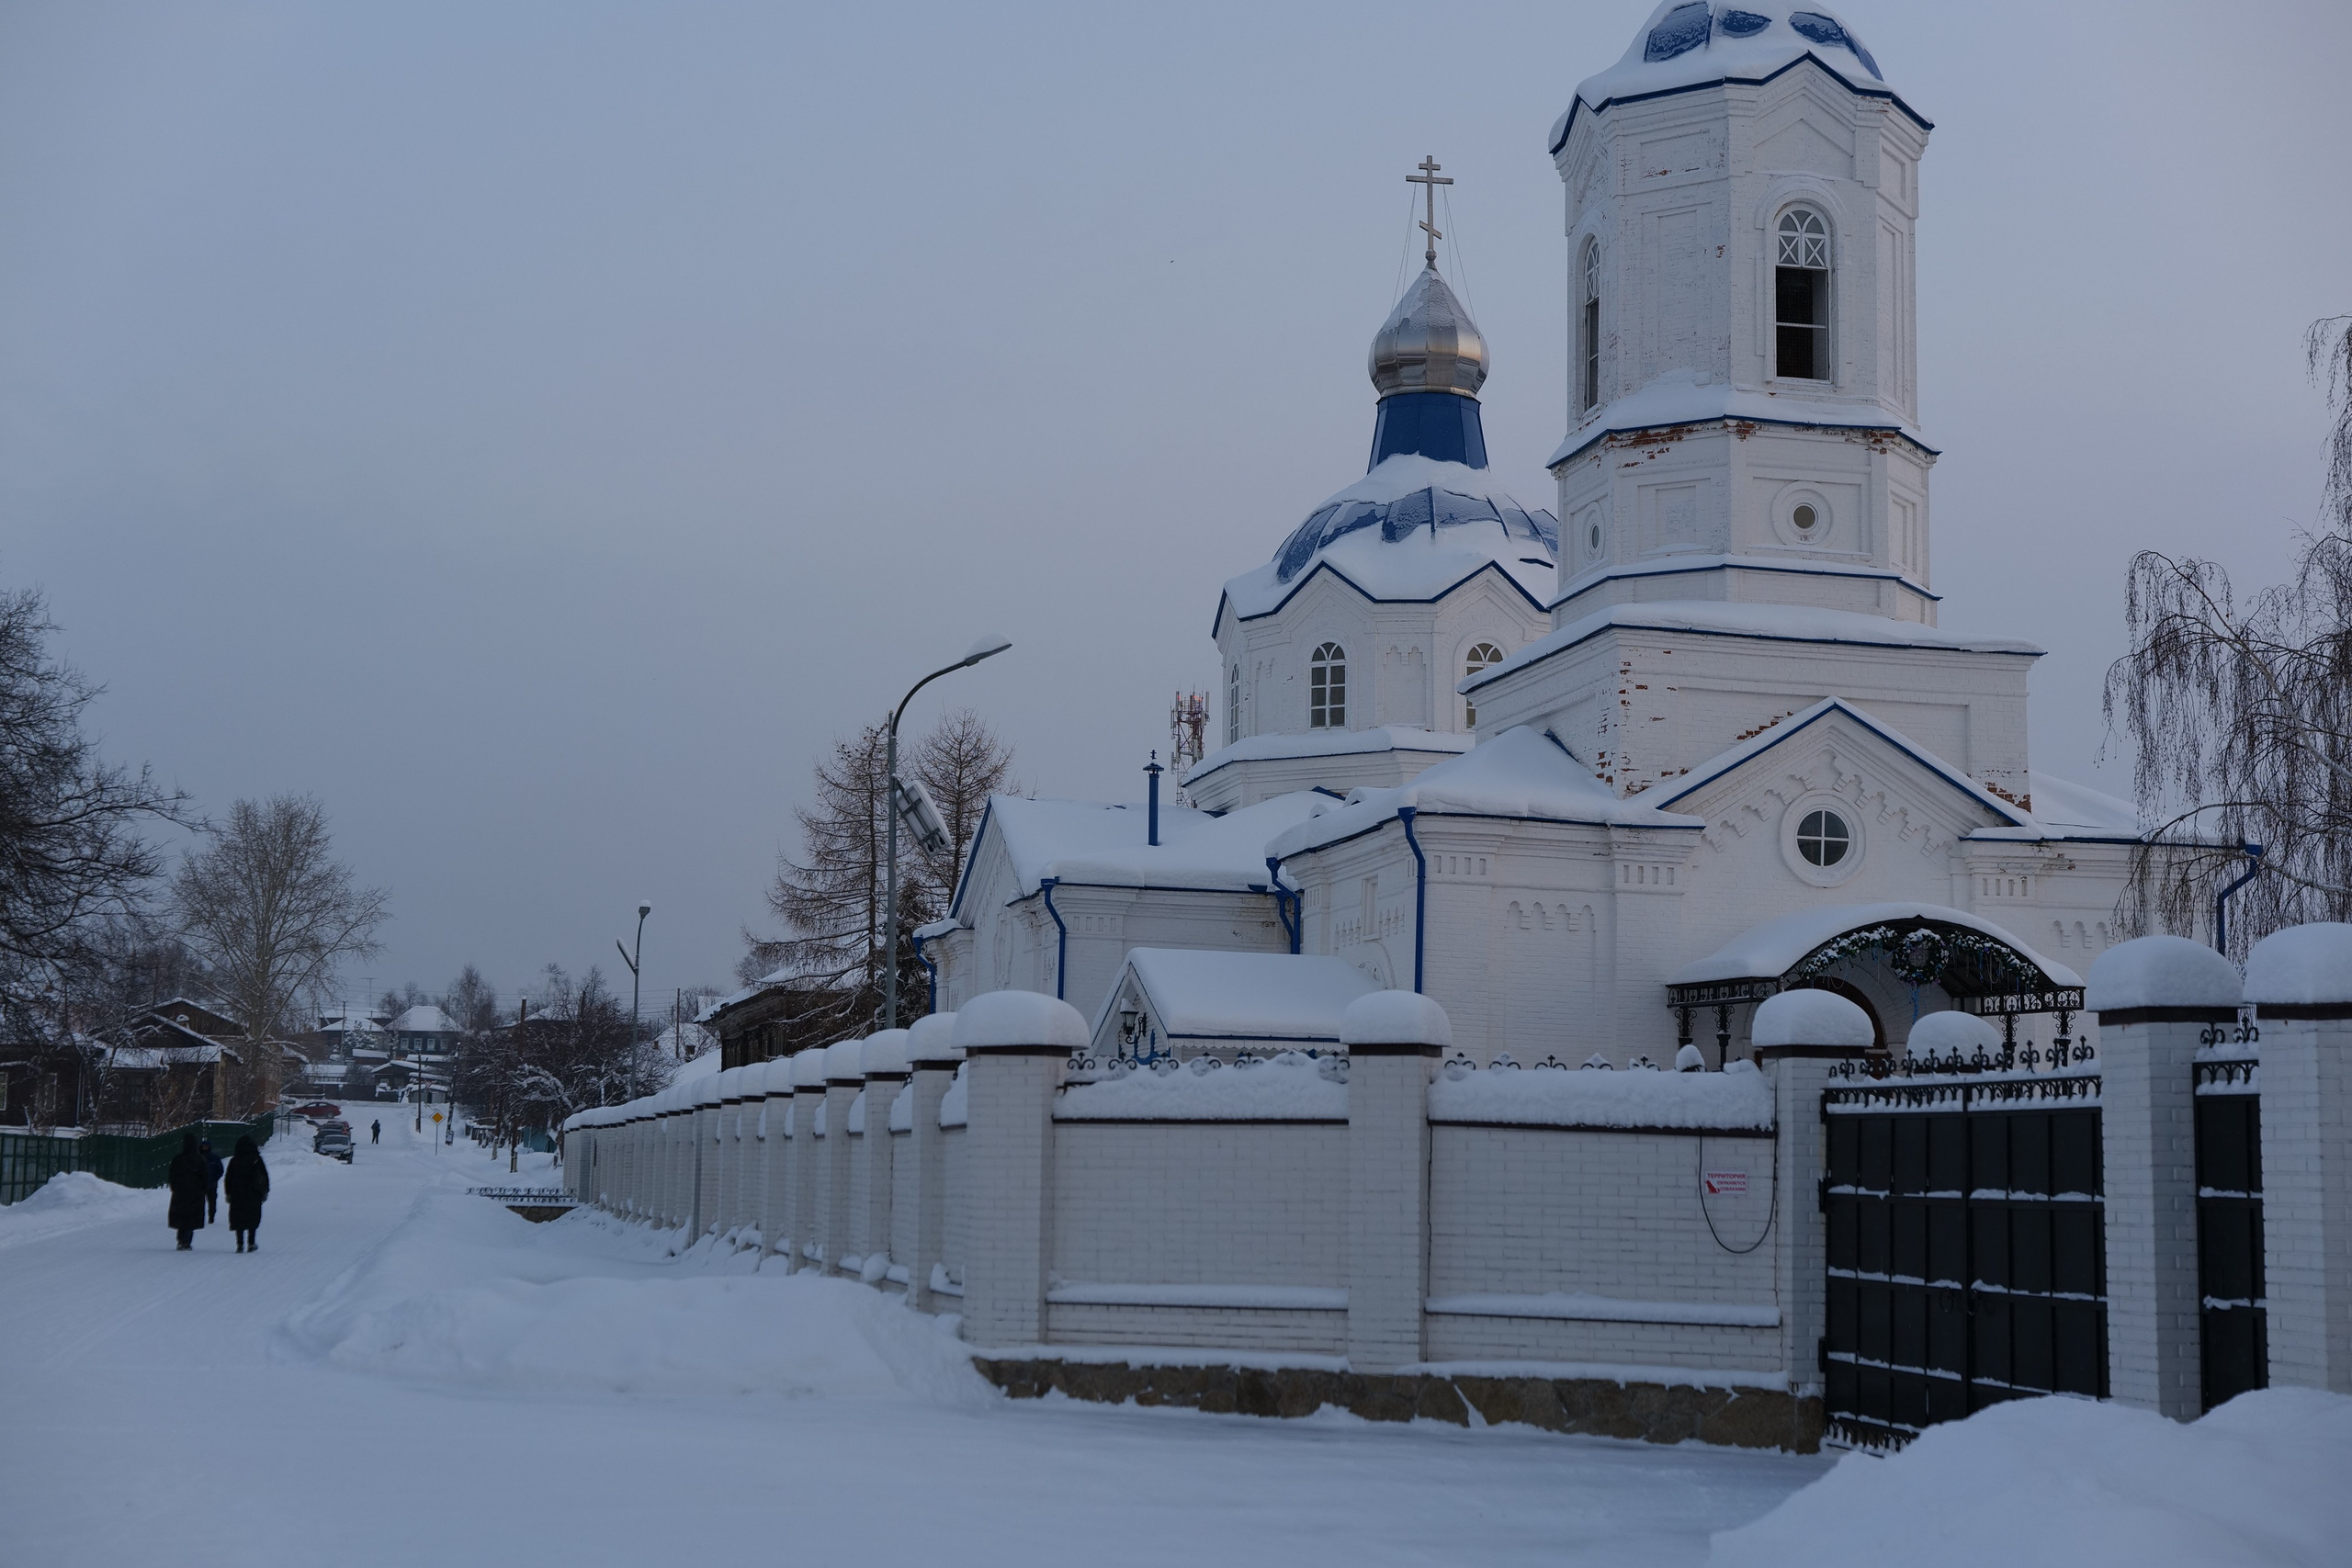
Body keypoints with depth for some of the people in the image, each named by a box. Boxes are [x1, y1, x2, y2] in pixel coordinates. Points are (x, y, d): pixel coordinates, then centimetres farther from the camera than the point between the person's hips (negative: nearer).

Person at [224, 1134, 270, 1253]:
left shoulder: (234, 1160, 2)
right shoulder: (256, 1159, -3)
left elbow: (228, 1179, 6)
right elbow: (264, 1176, -1)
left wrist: (228, 1193, 13)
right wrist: (265, 1191, 7)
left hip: (237, 1195, 1)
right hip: (253, 1195, -1)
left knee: (238, 1219, 5)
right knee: (253, 1219, 8)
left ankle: (240, 1244, -2)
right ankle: (251, 1243, 4)